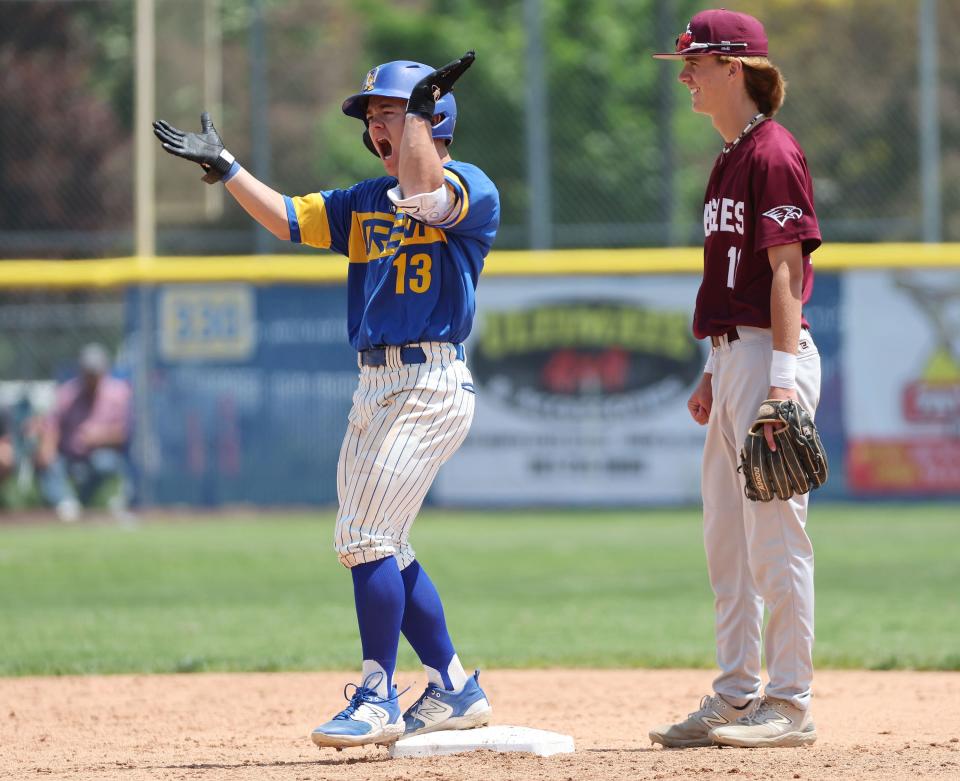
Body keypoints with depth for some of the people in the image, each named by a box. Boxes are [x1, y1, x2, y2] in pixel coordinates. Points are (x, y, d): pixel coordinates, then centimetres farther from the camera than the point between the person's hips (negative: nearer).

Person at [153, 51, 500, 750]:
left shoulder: (473, 189, -6)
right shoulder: (368, 201, 18)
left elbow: (422, 197, -26)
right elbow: (288, 219, 15)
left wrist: (419, 105, -20)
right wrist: (224, 166, 10)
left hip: (432, 385, -9)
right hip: (374, 388, 9)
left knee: (366, 536, -14)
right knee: (376, 545, 10)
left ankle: (378, 700, -9)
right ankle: (456, 690, 19)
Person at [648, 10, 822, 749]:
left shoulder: (774, 153, -12)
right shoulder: (731, 159, 17)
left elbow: (786, 269, -17)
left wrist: (783, 377, -23)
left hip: (772, 356, -10)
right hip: (733, 356, 10)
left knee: (775, 535, -8)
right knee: (726, 539, 12)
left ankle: (790, 705, -5)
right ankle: (737, 695, 18)